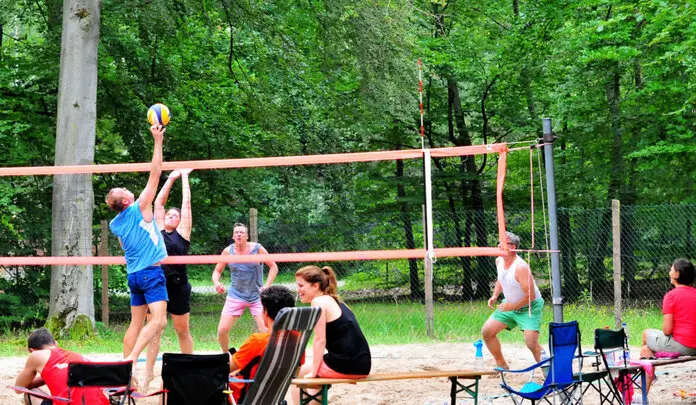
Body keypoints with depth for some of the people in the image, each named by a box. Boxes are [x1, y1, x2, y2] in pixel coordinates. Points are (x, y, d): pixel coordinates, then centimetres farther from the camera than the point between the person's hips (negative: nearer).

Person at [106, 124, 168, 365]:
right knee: (158, 319, -14)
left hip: (133, 273, 8)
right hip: (151, 272, -7)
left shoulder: (114, 224, 8)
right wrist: (158, 142, -7)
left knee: (136, 323, 11)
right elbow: (155, 174, -10)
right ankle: (132, 358, -28)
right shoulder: (139, 208, -10)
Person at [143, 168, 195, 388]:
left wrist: (184, 177, 10)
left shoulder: (182, 232, 2)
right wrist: (171, 178, 15)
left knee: (182, 331, 7)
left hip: (178, 287, -3)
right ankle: (148, 373, 4)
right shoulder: (159, 229, 10)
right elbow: (159, 202, 13)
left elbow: (186, 202, 3)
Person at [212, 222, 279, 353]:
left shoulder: (257, 249, -8)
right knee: (222, 330, -6)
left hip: (256, 296, -2)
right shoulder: (228, 251, -3)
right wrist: (216, 283, -13)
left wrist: (267, 286, -12)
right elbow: (217, 271, 8)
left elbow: (273, 267, 0)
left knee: (265, 331, -14)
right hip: (235, 296, 2)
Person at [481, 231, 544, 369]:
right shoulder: (499, 261, -5)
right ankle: (502, 365, 19)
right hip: (510, 304, 8)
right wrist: (495, 296, 2)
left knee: (531, 343, -23)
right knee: (487, 331, 3)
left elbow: (530, 296, -27)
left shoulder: (521, 267, -30)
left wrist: (512, 306, -24)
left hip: (529, 307, -8)